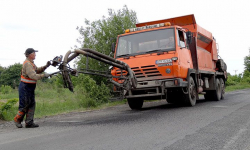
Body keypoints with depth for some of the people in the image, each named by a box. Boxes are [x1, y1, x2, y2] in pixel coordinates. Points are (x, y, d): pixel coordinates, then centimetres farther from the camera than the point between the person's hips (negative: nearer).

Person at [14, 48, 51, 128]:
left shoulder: (31, 63, 13)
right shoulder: (27, 64, -19)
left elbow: (37, 70, 17)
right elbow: (33, 76, -28)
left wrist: (46, 66, 5)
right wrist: (43, 75, -23)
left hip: (30, 88, 10)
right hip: (25, 87, -10)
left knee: (32, 104, 7)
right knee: (24, 105, -1)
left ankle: (29, 122, 10)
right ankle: (17, 119, 19)